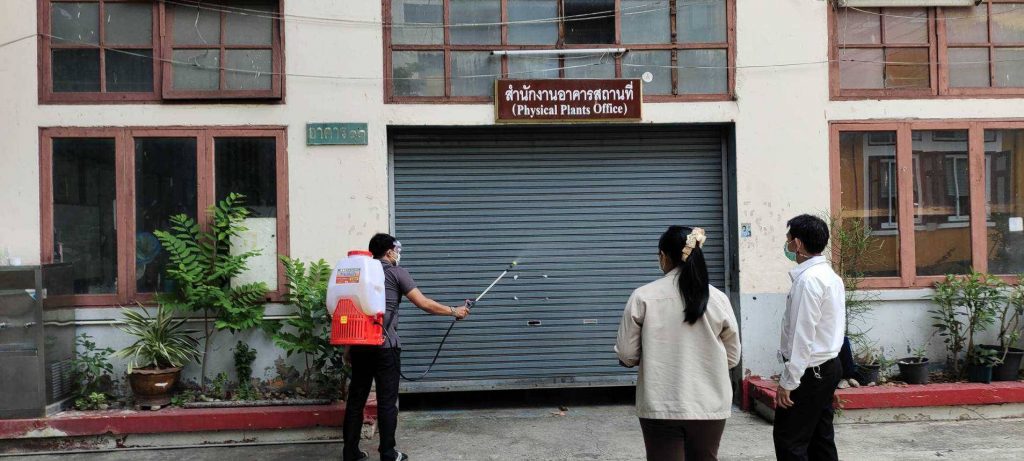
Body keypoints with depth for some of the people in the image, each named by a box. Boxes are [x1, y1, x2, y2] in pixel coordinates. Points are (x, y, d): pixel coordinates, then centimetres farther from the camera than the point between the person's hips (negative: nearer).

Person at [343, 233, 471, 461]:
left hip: (359, 344, 5)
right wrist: (454, 311, 8)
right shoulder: (396, 272, -1)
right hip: (385, 345, -5)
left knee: (356, 397, 11)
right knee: (387, 400, 2)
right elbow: (424, 303, -4)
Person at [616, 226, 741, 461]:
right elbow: (733, 357, 6)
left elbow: (626, 355, -4)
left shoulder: (643, 297, -8)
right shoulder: (718, 299, -3)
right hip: (709, 405, 2)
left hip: (661, 407, -2)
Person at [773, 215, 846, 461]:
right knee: (821, 439, 13)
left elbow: (802, 336, -22)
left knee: (788, 440, -5)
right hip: (828, 367, 10)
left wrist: (787, 382, -19)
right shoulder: (831, 275, 12)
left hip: (809, 372, -10)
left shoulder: (808, 279, -19)